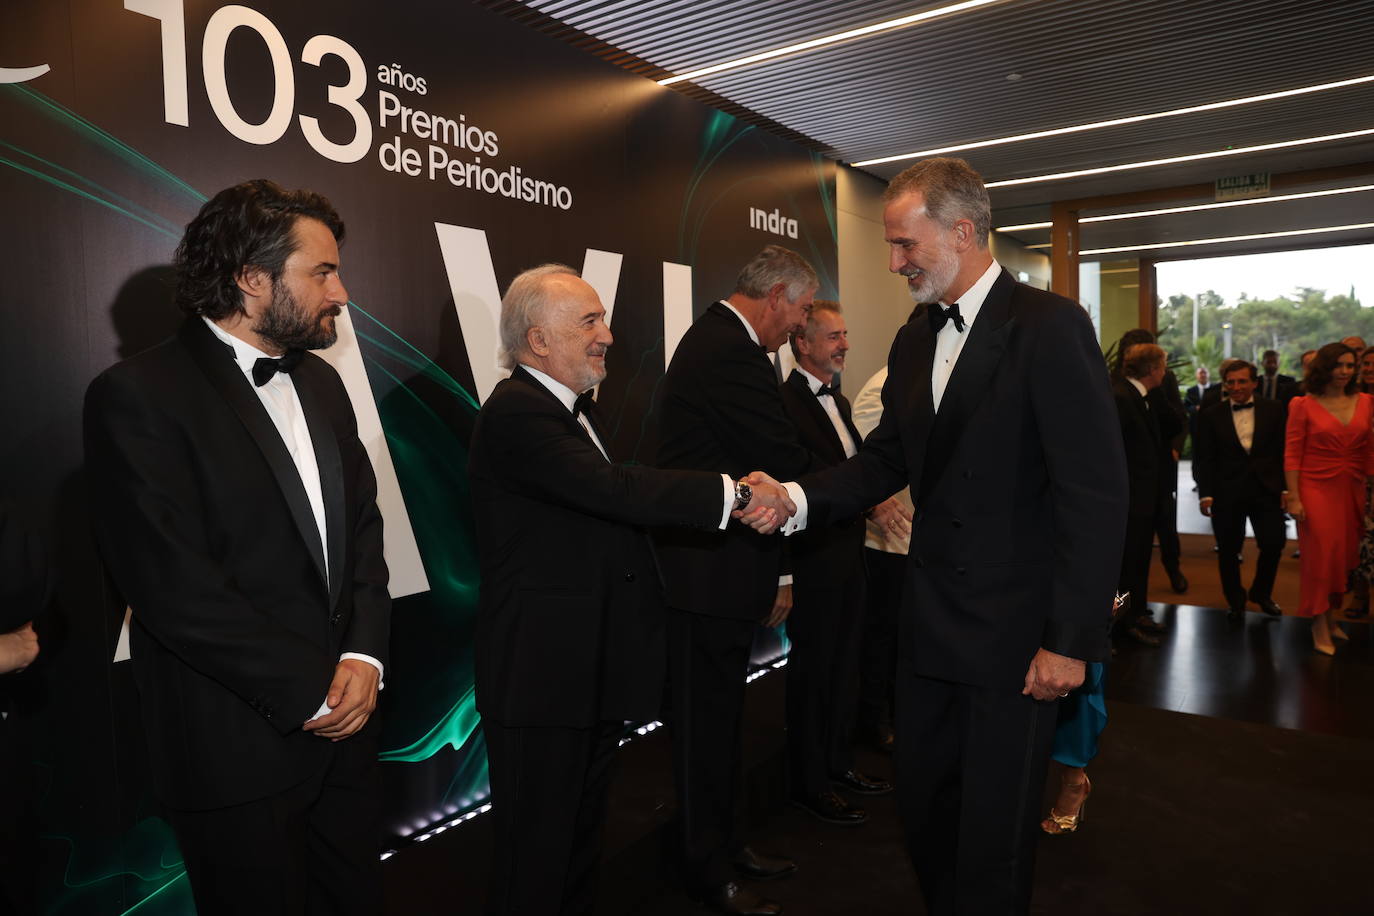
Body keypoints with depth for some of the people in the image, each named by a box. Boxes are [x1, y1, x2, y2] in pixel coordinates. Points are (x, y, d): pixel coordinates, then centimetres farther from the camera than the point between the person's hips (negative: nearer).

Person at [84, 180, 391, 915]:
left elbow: (363, 524, 8)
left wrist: (365, 656, -6)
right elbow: (176, 589, -19)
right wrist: (317, 687, -14)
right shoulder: (138, 396, -14)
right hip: (238, 750, -6)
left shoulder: (320, 384, 8)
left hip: (344, 727, 7)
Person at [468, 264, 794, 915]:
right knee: (538, 853, 3)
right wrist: (732, 493, -28)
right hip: (543, 673, -10)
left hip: (597, 667, 10)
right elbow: (613, 489, -31)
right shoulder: (513, 414, -19)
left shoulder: (577, 408, 14)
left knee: (582, 831, 21)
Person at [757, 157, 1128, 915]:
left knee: (993, 835, 9)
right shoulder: (913, 342, 9)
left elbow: (1095, 494, -16)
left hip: (1015, 634, -6)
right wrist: (796, 498, -7)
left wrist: (1068, 641, -17)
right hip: (930, 626, 7)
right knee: (922, 808, 19)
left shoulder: (1050, 327, -13)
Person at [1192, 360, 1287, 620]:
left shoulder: (1273, 409, 5)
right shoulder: (1210, 416, 1)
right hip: (1226, 493, -1)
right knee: (1228, 550, 6)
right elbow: (1203, 459, 1)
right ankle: (1235, 601, 25)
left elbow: (1284, 450, 5)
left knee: (1274, 543, 0)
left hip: (1266, 489, 1)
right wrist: (1205, 493, -6)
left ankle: (1261, 593, 26)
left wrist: (1286, 487, -1)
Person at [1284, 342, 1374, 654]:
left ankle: (1331, 617, 28)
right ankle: (1319, 627, 10)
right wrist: (1293, 498, -12)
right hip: (1316, 489, -4)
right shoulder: (1304, 405, -6)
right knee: (1321, 557, -1)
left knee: (1344, 557, 11)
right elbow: (1292, 455, -7)